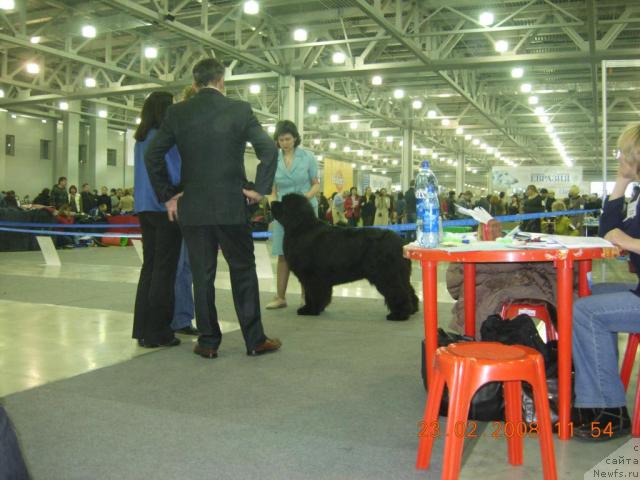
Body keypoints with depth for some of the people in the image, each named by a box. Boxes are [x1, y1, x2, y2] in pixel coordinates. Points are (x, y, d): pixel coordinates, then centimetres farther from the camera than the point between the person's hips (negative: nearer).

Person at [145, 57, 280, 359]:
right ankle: (254, 340, 12)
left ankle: (208, 342, 13)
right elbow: (269, 150, -8)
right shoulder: (240, 109, -1)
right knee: (243, 271, 8)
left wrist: (167, 195, 9)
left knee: (202, 275, 8)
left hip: (192, 207, 2)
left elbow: (152, 156, 3)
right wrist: (259, 189, -1)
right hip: (232, 206, -1)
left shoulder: (177, 113, 4)